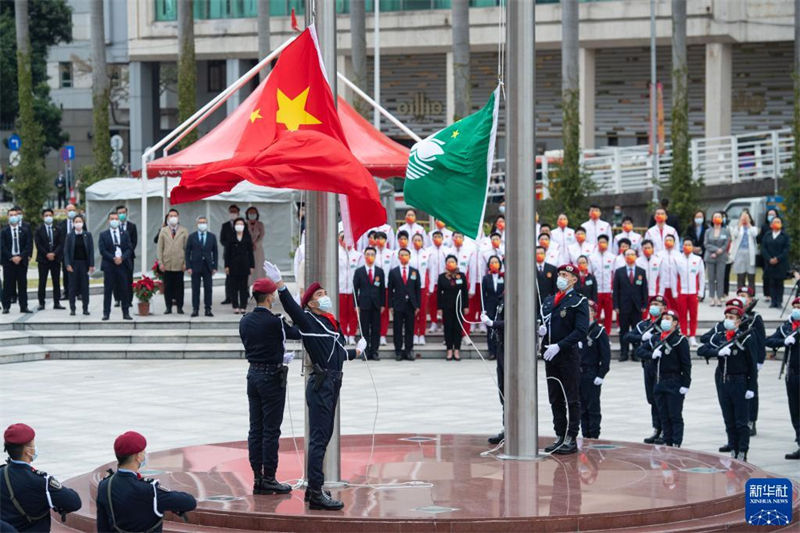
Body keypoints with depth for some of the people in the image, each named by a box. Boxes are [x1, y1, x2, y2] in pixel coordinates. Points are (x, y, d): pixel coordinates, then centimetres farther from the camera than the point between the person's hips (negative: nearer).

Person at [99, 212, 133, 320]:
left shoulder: (125, 235, 12)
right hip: (109, 266, -2)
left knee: (124, 290, 2)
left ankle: (125, 313, 7)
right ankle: (106, 313, 3)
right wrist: (113, 258, -14)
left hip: (122, 264, 2)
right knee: (108, 290, 0)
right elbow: (102, 250, -3)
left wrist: (122, 258, -12)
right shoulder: (103, 235, 6)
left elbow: (129, 249, 5)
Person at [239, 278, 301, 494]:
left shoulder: (245, 321, 5)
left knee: (255, 428, 9)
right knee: (271, 430, -2)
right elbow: (297, 333, -6)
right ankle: (269, 479, 1)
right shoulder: (274, 322, -17)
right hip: (271, 377, -7)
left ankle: (257, 477, 12)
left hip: (253, 373, 7)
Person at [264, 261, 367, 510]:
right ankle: (316, 494, -11)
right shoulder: (308, 321, -7)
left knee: (323, 437, 14)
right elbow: (291, 307, -25)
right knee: (318, 438, -10)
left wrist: (355, 352, 46)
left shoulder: (331, 322, 17)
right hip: (320, 384, -9)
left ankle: (313, 488, 22)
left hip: (333, 383, 9)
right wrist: (280, 284, -40)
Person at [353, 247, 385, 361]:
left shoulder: (380, 271, 10)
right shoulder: (359, 271, 5)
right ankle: (365, 352, 2)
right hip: (364, 304, -2)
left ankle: (374, 352, 5)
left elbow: (383, 288, 10)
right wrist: (356, 305, -3)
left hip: (376, 304, 2)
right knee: (364, 329, -1)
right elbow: (355, 288, 4)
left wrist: (383, 304, 4)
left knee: (376, 329, 1)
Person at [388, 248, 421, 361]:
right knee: (398, 329, 0)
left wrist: (417, 305, 1)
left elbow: (417, 289, 8)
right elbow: (390, 289, 4)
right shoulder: (393, 272, 6)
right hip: (398, 305, -1)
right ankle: (398, 351, 4)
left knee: (410, 329, 3)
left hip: (410, 304, 1)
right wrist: (391, 305, -3)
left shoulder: (415, 272, 9)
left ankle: (409, 351, 8)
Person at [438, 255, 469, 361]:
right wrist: (439, 307, -2)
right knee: (448, 327, 2)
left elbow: (465, 292, 4)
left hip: (459, 305, 0)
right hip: (447, 306, 0)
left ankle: (457, 350, 6)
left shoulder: (462, 276, 3)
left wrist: (465, 306, 0)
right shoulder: (442, 277, 2)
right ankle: (449, 350, 8)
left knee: (458, 327, 1)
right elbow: (439, 293, 3)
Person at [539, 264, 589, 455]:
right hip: (550, 356, 7)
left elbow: (581, 331, -14)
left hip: (569, 355, -7)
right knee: (555, 399, 10)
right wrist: (541, 330, -3)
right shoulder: (549, 301, 15)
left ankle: (571, 439, 2)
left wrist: (559, 346, -21)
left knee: (572, 399, -1)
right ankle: (560, 437, 17)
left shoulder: (579, 302, -6)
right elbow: (543, 323, 22)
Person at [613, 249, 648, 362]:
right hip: (624, 306, -1)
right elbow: (615, 289, 3)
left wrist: (644, 305, 0)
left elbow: (644, 289, 7)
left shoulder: (642, 272, 9)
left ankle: (636, 353, 5)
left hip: (637, 306, 1)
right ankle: (624, 353, 7)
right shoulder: (619, 272, 6)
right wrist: (616, 306, -4)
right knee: (624, 330, 2)